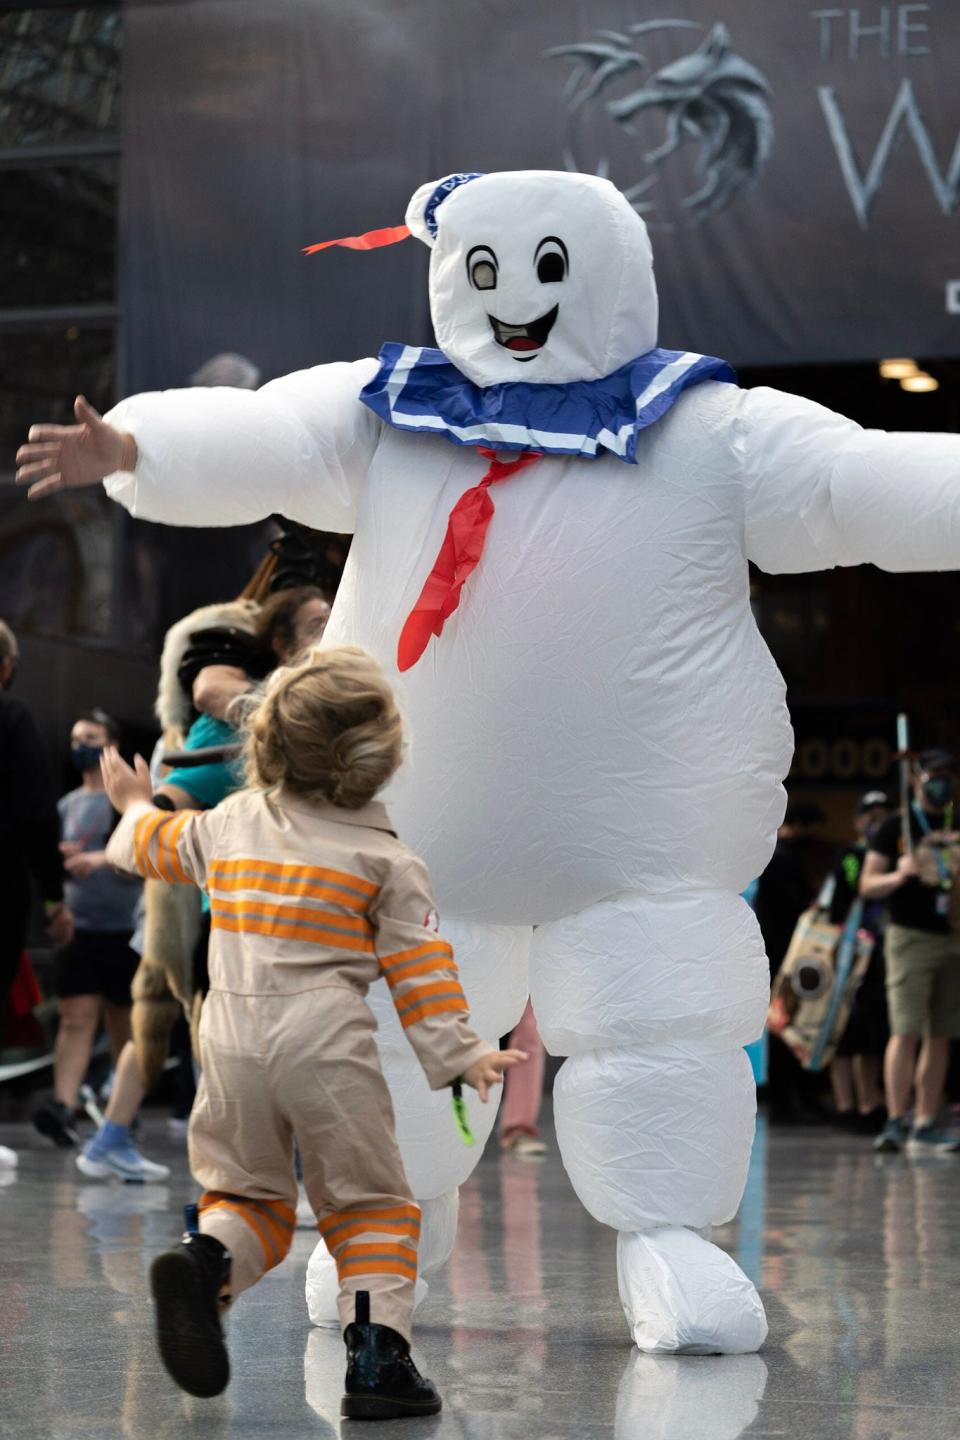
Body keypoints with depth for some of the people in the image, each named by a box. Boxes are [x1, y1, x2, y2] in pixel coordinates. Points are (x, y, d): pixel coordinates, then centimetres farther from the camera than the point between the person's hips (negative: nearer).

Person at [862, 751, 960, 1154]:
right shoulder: (895, 827, 1)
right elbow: (868, 885, -2)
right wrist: (900, 875, -19)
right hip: (911, 936, -5)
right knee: (906, 1032, -12)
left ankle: (926, 1125, 7)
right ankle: (895, 1122, -11)